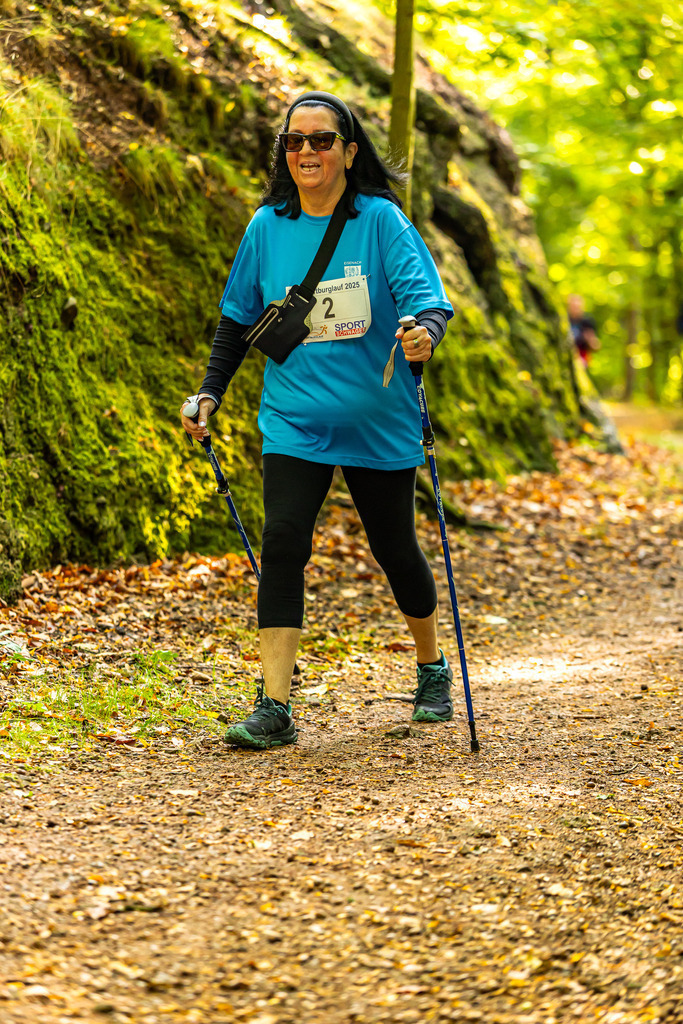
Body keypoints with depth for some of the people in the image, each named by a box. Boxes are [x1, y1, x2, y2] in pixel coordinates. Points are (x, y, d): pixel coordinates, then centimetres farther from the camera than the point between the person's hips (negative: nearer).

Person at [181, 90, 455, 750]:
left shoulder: (381, 220, -7)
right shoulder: (267, 226, 2)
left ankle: (433, 671, 36)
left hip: (379, 420, -1)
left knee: (395, 548, 10)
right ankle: (274, 708, -13)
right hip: (294, 419, 2)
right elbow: (237, 319, 12)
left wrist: (424, 331, -39)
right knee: (282, 543, -14)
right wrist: (209, 393, 4)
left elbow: (425, 295, -16)